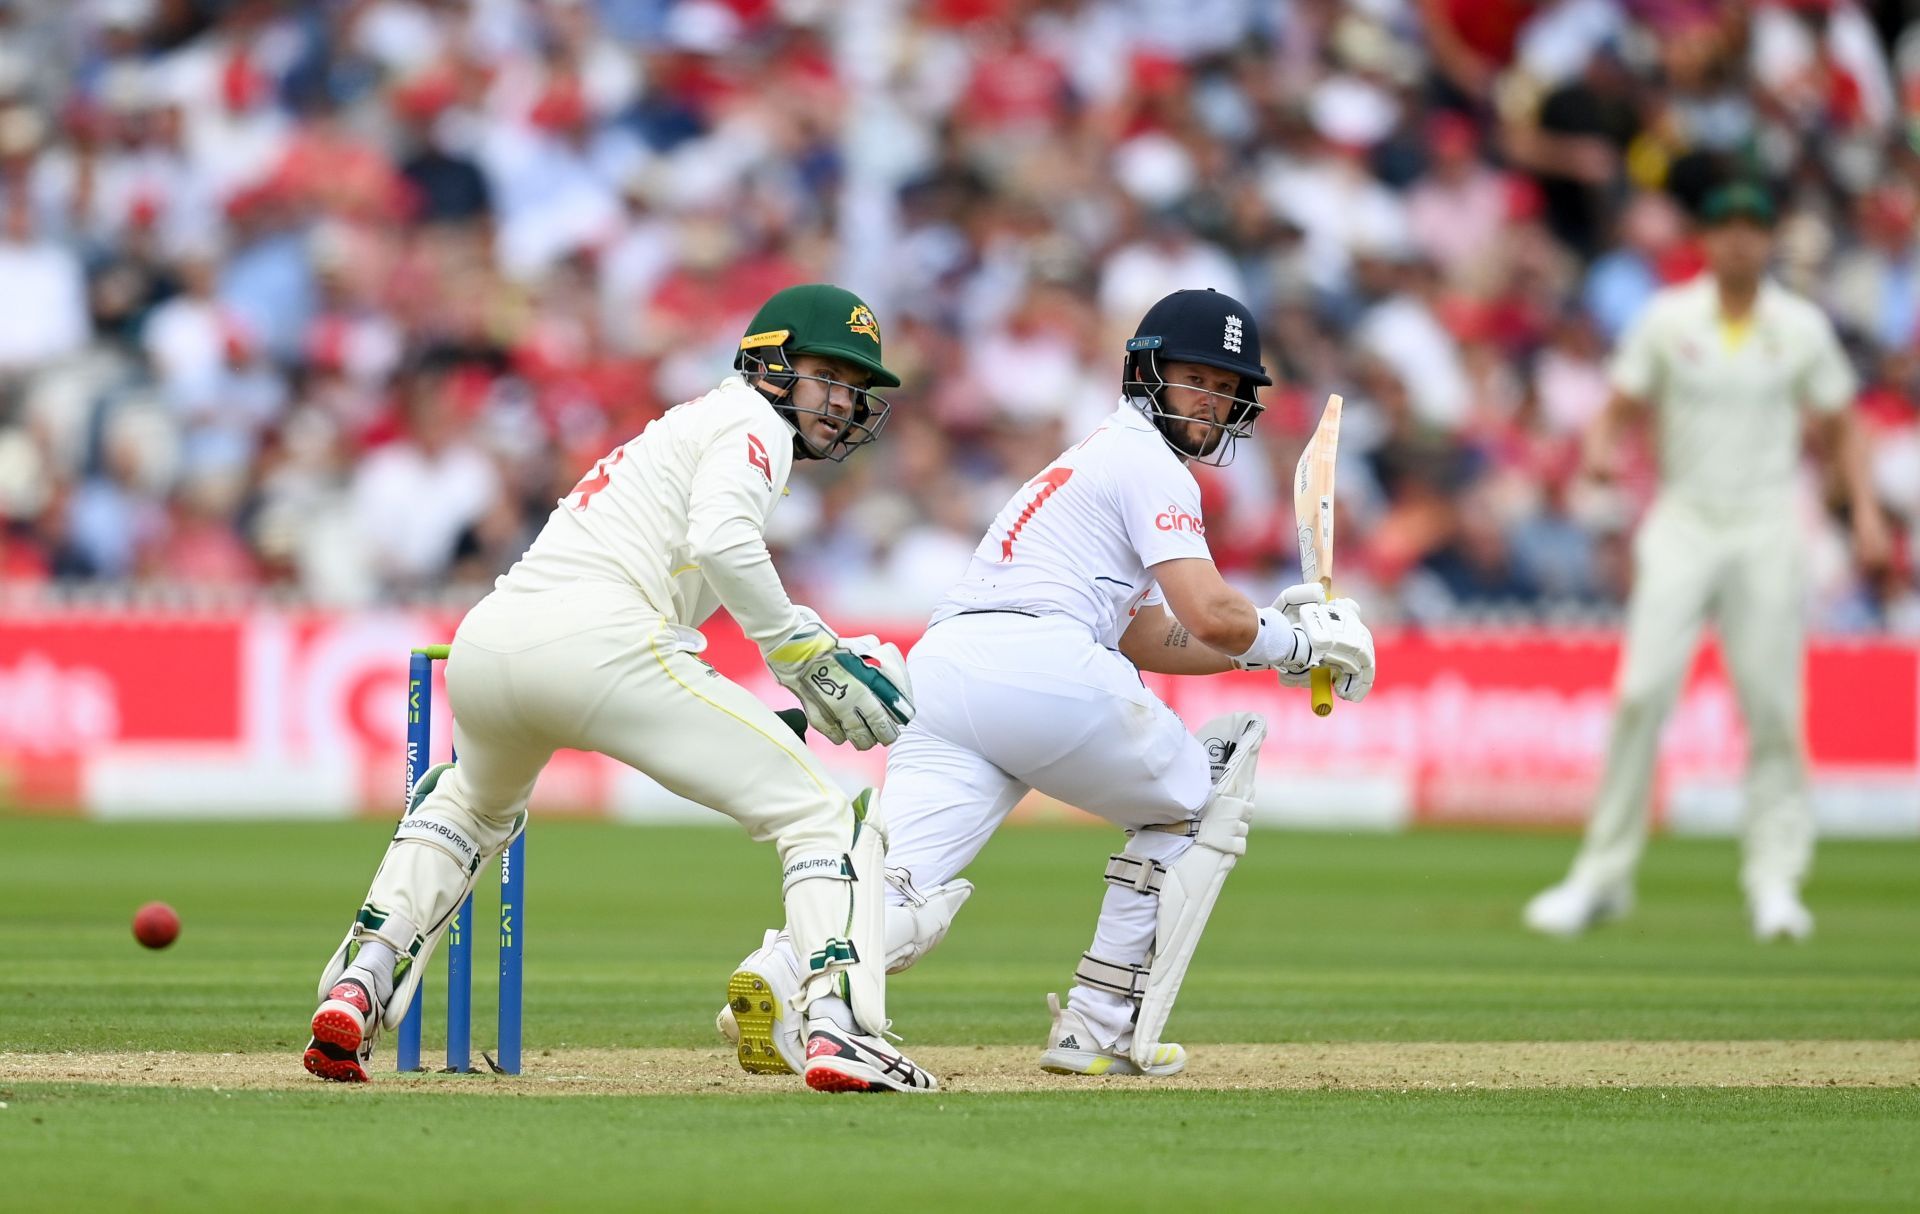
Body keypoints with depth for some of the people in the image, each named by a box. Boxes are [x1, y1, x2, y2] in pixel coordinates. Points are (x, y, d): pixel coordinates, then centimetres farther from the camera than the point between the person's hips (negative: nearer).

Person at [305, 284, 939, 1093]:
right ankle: (839, 1025, -23)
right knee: (822, 814, -3)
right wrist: (802, 654, -6)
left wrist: (757, 716, 22)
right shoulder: (752, 420, 8)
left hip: (483, 639, 8)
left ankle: (356, 989, 23)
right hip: (593, 640, -8)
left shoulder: (686, 425, 34)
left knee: (471, 807, 39)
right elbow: (721, 541, -13)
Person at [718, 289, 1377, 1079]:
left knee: (901, 905, -9)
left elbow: (1144, 638, 37)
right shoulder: (1149, 461, 6)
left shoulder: (1101, 455, 36)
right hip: (1042, 665, -7)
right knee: (1189, 803, 17)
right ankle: (1100, 1029, 9)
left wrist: (1272, 639, 29)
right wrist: (1295, 641, 13)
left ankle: (785, 971, -40)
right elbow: (1208, 616, -6)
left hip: (934, 665, 7)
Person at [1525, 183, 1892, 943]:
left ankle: (1775, 880, 4)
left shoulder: (1803, 329, 5)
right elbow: (1620, 410, 5)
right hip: (1683, 521, 0)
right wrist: (1601, 449, -17)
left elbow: (1839, 426, 12)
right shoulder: (1668, 319, 4)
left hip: (1768, 529, 0)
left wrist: (1865, 511, -1)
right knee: (1643, 692, -10)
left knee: (1771, 703, -4)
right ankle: (1603, 875, -5)